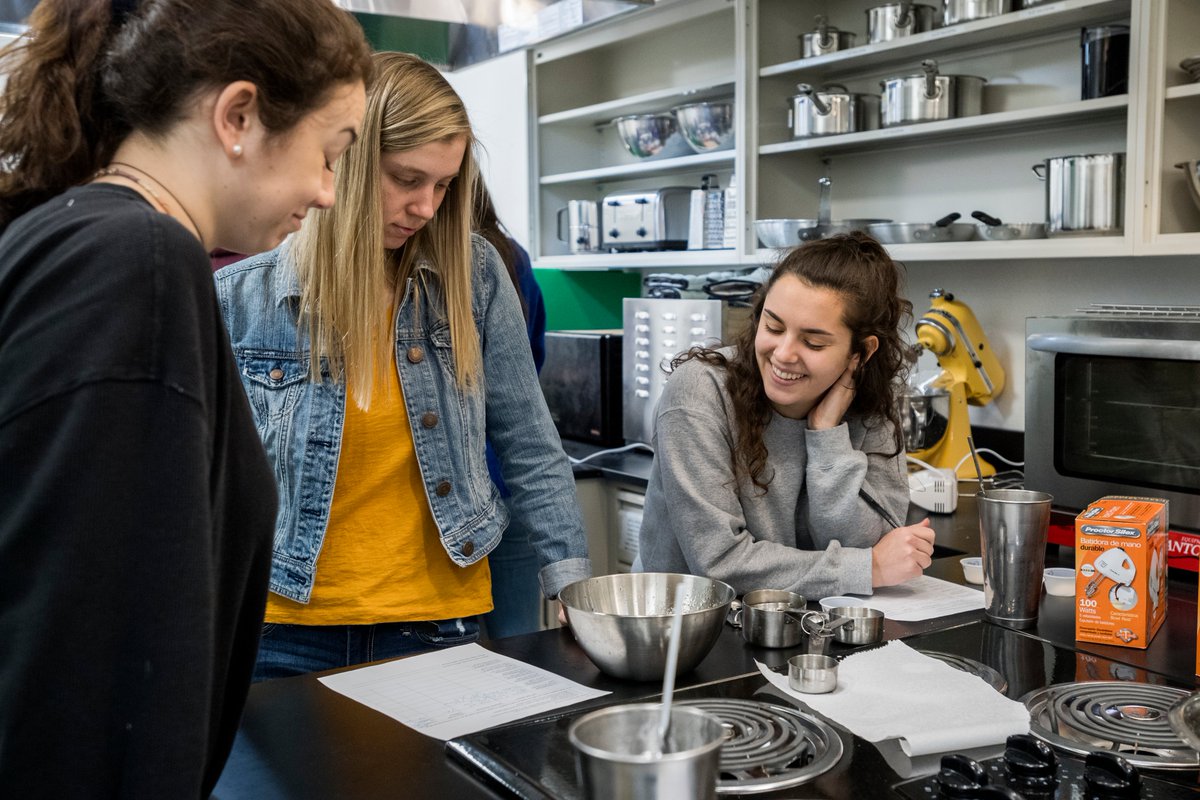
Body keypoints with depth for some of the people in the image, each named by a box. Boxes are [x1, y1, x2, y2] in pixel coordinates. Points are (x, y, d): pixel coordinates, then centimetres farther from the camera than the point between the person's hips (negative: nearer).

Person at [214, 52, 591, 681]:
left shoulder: (472, 273, -4)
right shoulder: (240, 294, -6)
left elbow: (530, 449, 1)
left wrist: (574, 589, -3)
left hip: (438, 619, 1)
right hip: (287, 628, 0)